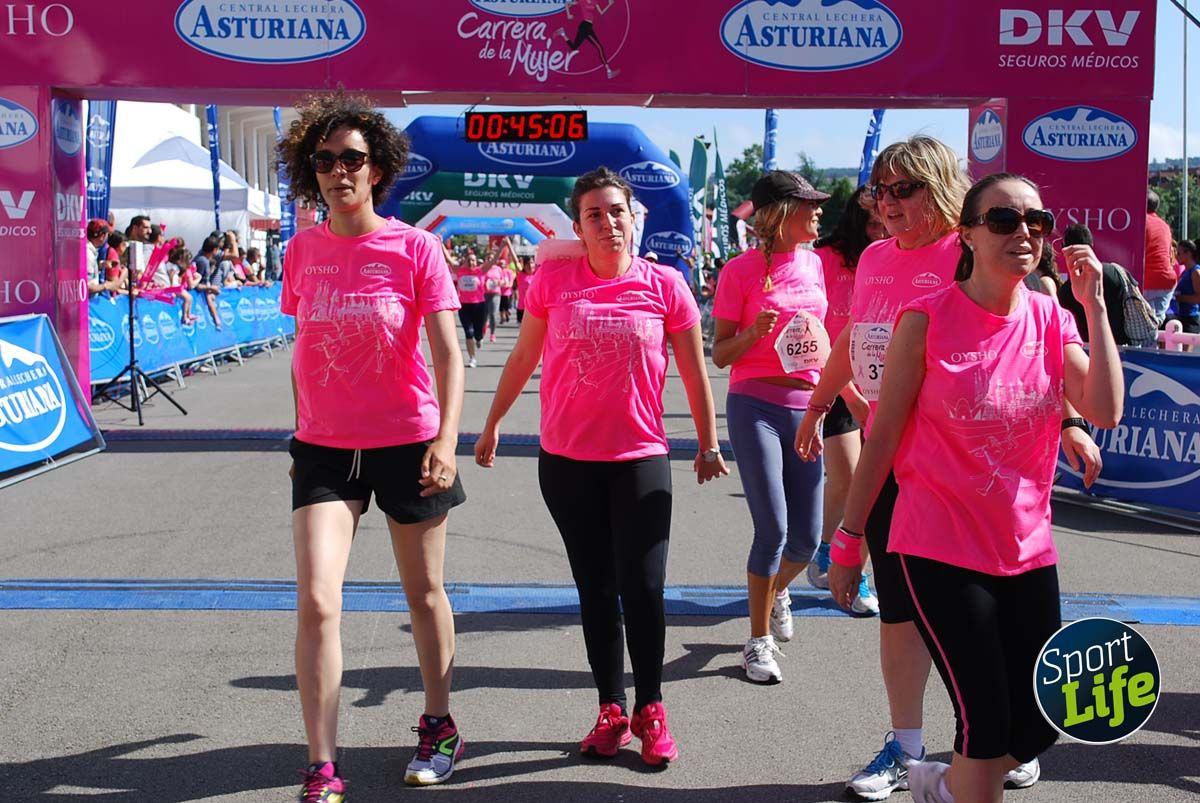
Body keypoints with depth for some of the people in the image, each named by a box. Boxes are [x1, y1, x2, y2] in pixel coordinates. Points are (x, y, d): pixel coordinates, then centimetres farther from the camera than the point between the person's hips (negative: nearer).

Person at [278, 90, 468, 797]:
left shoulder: (415, 248, -7)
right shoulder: (303, 250, 4)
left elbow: (448, 354, -10)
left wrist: (447, 440, -21)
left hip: (408, 442, -2)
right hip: (325, 449, 2)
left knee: (425, 593, 13)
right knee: (316, 602, -10)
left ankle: (439, 726, 35)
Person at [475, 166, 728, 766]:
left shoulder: (665, 285, -4)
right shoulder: (553, 280, -2)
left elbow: (694, 372, 4)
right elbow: (523, 357, 10)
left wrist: (708, 445, 8)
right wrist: (492, 422, 14)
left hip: (640, 458, -1)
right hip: (567, 460, 1)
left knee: (643, 590, -5)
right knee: (595, 589, 10)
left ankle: (650, 711, 15)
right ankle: (611, 711, 23)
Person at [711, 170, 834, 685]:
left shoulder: (813, 264, 9)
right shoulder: (741, 271, -6)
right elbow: (720, 355, -3)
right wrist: (754, 332, -21)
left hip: (807, 408, 5)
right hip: (755, 406, -5)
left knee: (806, 539, 4)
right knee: (773, 530, -10)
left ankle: (776, 589, 39)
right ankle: (759, 640, 9)